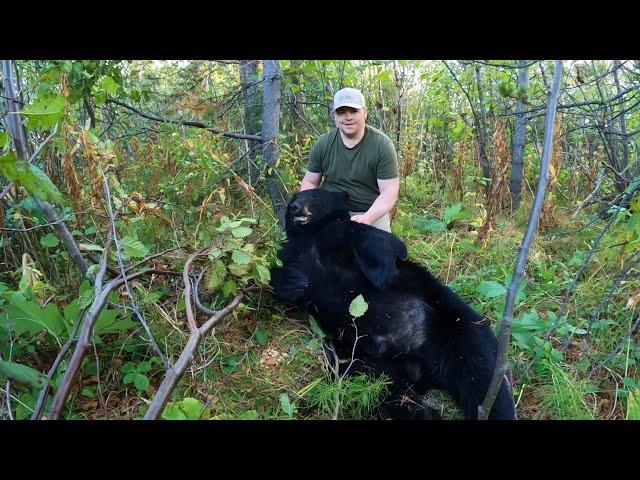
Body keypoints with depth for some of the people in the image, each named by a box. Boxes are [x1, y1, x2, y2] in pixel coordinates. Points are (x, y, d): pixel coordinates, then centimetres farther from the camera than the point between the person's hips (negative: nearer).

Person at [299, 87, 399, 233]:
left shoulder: (382, 145, -9)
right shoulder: (322, 144, 0)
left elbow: (389, 192, -12)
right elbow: (309, 182, 8)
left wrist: (367, 218, -27)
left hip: (373, 213, -2)